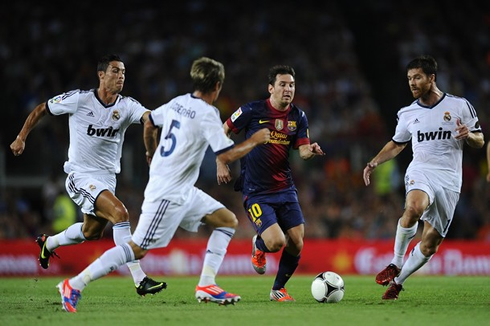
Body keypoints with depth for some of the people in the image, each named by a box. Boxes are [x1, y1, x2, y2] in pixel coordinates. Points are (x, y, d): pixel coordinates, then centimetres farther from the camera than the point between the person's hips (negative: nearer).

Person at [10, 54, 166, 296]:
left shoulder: (127, 106, -4)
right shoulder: (78, 99, -11)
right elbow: (40, 110, 3)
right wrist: (21, 138, 5)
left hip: (107, 178, 6)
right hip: (81, 176, -6)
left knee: (92, 232, 22)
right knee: (120, 213, -25)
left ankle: (48, 243, 52)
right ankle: (140, 280, -27)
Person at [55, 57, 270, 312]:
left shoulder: (178, 102, 7)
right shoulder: (207, 114, -17)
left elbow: (149, 124, 21)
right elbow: (226, 156, -20)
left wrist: (152, 155, 37)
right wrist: (255, 140, -5)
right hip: (168, 194, -10)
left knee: (228, 220, 10)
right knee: (137, 249, -9)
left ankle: (206, 285, 6)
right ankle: (74, 285, -8)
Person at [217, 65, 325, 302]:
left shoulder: (298, 117, 4)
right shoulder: (253, 111, -10)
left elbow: (303, 151, -1)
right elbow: (222, 131, 1)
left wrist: (311, 151, -23)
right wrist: (221, 164, -4)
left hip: (285, 189, 5)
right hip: (255, 191, -5)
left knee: (296, 244, -3)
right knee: (276, 242, -20)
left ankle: (278, 289, 22)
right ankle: (259, 245, 19)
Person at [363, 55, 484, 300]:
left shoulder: (460, 105, 2)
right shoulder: (407, 114, 10)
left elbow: (479, 142, 7)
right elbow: (397, 144, 26)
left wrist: (468, 135, -16)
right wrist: (374, 163, 10)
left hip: (450, 179, 0)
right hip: (420, 171, 0)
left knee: (430, 245, -1)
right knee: (414, 208, -35)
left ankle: (397, 282, 20)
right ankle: (395, 264, -20)